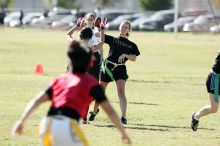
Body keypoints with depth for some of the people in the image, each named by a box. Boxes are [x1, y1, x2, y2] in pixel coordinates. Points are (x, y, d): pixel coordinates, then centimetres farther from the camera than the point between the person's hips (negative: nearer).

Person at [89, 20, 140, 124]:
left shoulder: (131, 45, 10)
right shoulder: (112, 39, 11)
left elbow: (134, 58, 0)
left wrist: (125, 55, -16)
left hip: (120, 69, -1)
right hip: (107, 67, 1)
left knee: (121, 91, -17)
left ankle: (123, 117, -22)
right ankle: (94, 111, 32)